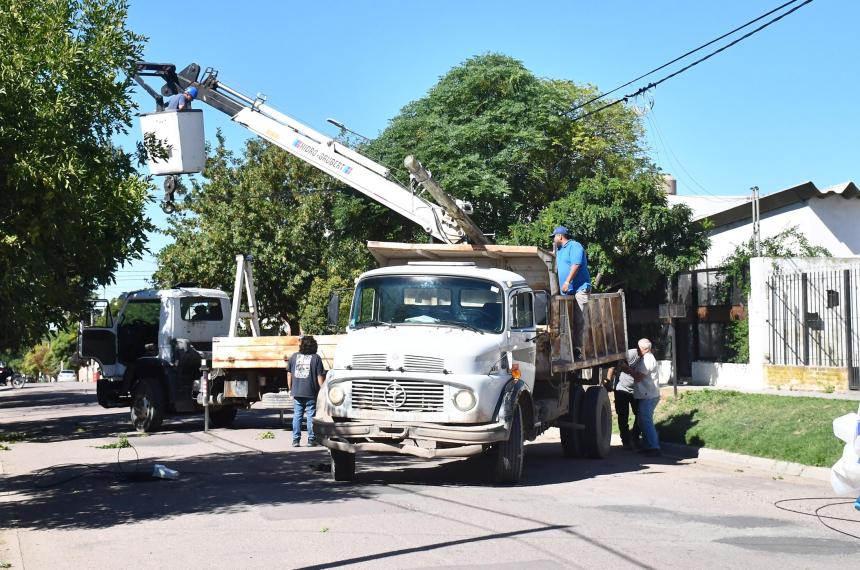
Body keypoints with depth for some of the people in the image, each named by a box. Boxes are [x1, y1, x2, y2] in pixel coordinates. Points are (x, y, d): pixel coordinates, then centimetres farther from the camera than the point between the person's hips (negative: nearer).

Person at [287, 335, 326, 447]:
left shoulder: (294, 357, 6)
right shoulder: (316, 358, -4)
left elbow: (289, 374, 10)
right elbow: (320, 377, -6)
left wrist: (290, 388, 20)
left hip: (297, 393, 3)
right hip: (311, 393, -3)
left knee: (297, 416, 8)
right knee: (311, 417, 3)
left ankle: (295, 440, 6)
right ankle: (311, 440, 4)